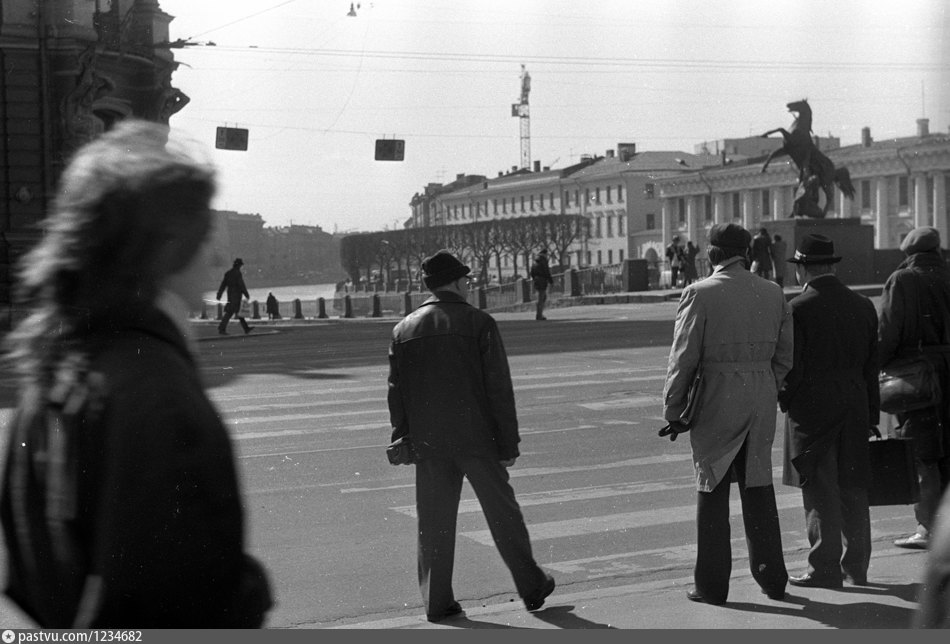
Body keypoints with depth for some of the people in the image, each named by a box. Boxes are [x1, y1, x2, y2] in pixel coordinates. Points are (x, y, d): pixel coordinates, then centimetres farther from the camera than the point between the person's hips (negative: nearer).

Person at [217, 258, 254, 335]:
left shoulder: (228, 273, 11)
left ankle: (246, 328, 21)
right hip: (236, 295, -9)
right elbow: (241, 285, -17)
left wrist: (219, 295, 8)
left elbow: (223, 284, 9)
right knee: (229, 312, -10)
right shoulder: (238, 273, -13)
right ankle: (222, 329, -14)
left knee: (238, 312, 14)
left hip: (230, 295, 9)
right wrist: (247, 294, -10)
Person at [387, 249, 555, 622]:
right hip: (477, 438, -3)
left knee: (434, 523, 8)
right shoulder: (478, 323, -6)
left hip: (428, 442, 3)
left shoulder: (404, 330, 6)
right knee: (503, 514, 9)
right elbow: (499, 388, -7)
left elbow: (396, 392, 8)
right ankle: (532, 589, 19)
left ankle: (437, 602, 11)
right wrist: (508, 444, -4)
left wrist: (402, 438, 15)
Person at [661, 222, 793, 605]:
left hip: (716, 401, -4)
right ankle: (772, 578, 22)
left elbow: (683, 358, -10)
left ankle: (711, 585, 9)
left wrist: (674, 411, -3)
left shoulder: (700, 293, -10)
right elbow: (785, 355, 7)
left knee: (712, 491, 5)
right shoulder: (773, 293, 5)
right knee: (759, 488, 15)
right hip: (761, 401, 4)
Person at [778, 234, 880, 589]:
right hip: (854, 408, 6)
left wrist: (786, 400, 5)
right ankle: (856, 567, 19)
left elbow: (791, 366, -13)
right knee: (852, 487, 12)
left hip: (812, 409, -6)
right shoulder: (863, 305, 6)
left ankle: (825, 569, 3)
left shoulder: (799, 308, -12)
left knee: (820, 492, 0)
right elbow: (871, 366, 11)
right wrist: (872, 415, 16)